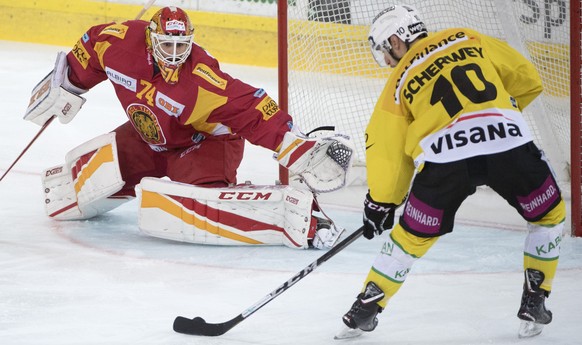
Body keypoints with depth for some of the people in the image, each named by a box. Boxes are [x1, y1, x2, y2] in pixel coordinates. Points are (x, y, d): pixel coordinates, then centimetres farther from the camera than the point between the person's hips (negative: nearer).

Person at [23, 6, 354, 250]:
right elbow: (92, 46, 1)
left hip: (206, 142, -6)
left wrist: (303, 151, -44)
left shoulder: (204, 81, -35)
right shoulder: (120, 41, -22)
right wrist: (61, 86, 11)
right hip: (148, 138, 6)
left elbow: (253, 111, -37)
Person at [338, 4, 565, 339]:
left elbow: (386, 148, 20)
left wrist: (380, 204, 32)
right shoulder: (468, 39, 24)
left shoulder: (399, 82, 20)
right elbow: (528, 79, 24)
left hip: (443, 157, 0)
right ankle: (534, 303, 21)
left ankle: (365, 310, 25)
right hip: (509, 141, 0)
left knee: (411, 236, 21)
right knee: (549, 216, 24)